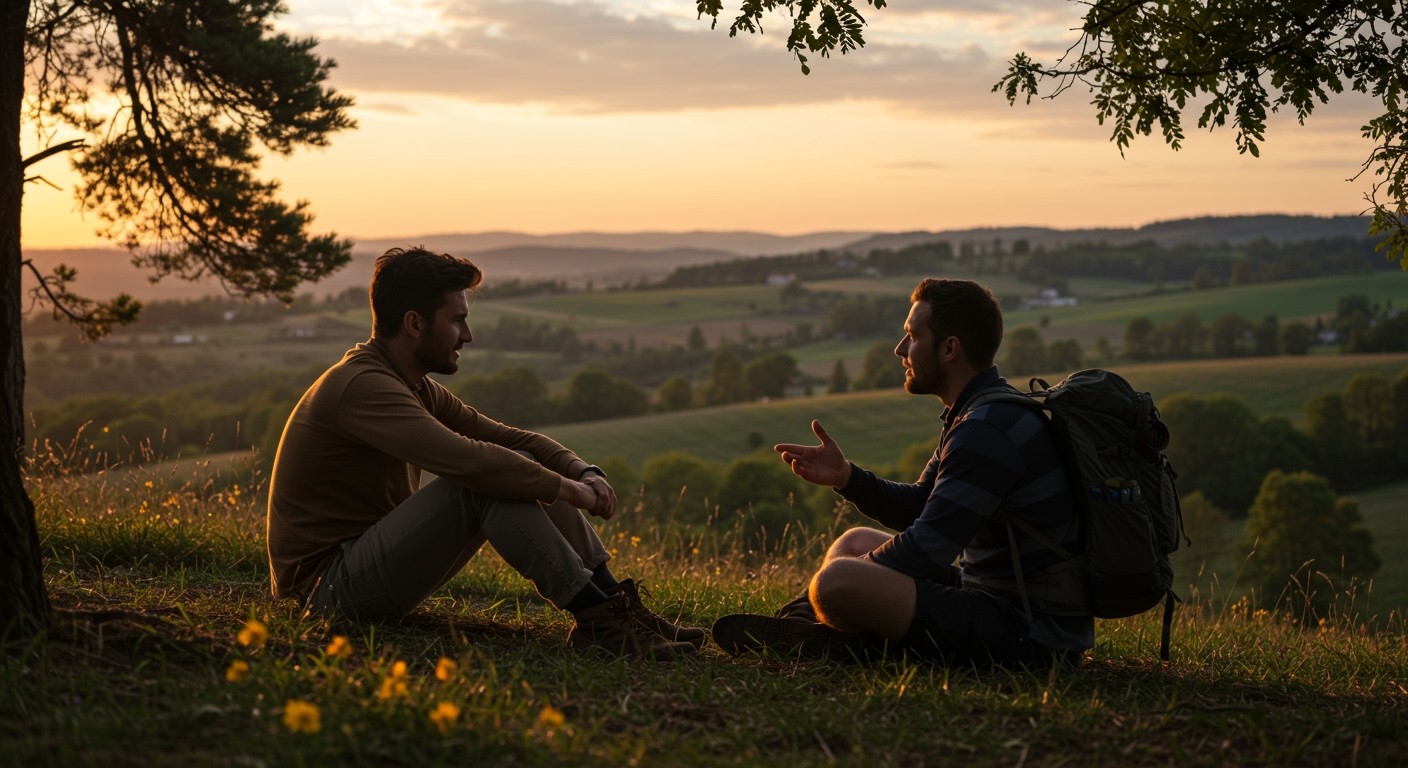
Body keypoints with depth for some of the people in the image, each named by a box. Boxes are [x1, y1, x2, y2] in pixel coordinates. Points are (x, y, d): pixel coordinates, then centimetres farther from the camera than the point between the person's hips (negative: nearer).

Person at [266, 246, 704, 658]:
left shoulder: (415, 388, 12)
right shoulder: (360, 386, -20)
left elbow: (510, 438, 11)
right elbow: (466, 459, -33)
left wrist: (583, 472, -8)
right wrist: (565, 488, -21)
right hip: (328, 584, -10)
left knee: (520, 467, 1)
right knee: (485, 480, -25)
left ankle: (619, 608, -7)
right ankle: (597, 620, -22)